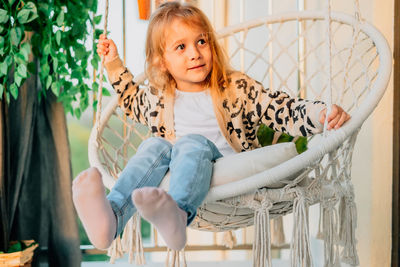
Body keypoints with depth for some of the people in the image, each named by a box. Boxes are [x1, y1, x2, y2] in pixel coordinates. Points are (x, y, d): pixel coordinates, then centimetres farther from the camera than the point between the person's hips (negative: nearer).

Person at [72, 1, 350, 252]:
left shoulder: (238, 88, 2)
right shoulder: (158, 99, 13)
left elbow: (284, 109, -3)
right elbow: (131, 100, 35)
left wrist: (322, 112, -20)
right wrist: (114, 63, 27)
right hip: (176, 174, 4)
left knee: (192, 142, -31)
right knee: (154, 146, -23)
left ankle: (178, 212, -63)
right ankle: (111, 217, -46)